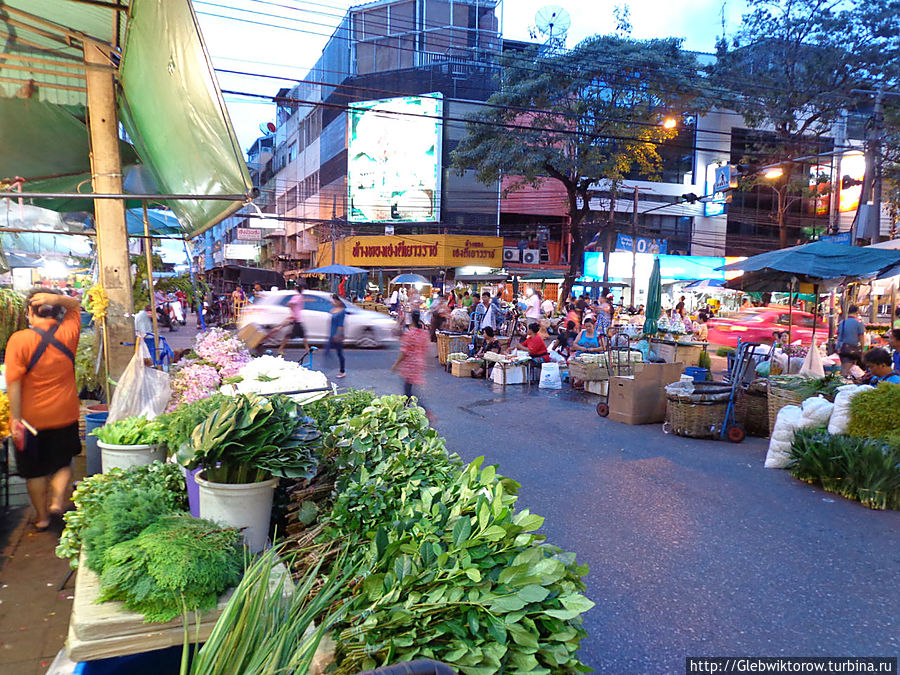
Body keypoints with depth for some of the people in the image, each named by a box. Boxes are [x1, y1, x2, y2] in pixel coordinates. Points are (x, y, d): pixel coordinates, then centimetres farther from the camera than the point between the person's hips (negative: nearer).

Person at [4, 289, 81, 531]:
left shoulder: (19, 339, -13)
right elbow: (75, 305, 14)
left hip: (32, 418, -2)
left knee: (35, 469, 14)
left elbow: (13, 383, -14)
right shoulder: (68, 333, -6)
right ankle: (58, 500, 3)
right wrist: (58, 298, -8)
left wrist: (16, 418, -10)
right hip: (64, 414, 2)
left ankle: (42, 516, 24)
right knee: (62, 463, 21)